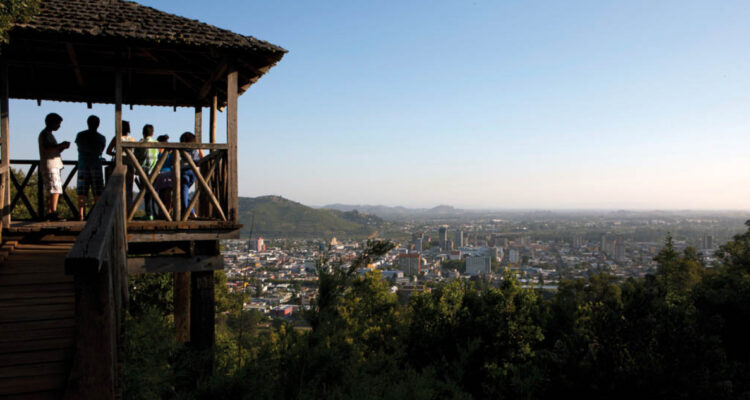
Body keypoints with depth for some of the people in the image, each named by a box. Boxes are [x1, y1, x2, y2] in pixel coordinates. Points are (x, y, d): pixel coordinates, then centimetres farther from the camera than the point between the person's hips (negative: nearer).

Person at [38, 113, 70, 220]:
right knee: (55, 189, -18)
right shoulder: (44, 134, -6)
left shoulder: (49, 134, 24)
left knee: (50, 191, 9)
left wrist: (63, 147, 9)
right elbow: (46, 148, -20)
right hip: (49, 165, -10)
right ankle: (53, 212, -24)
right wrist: (60, 145, -15)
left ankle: (49, 213, 11)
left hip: (54, 165, 10)